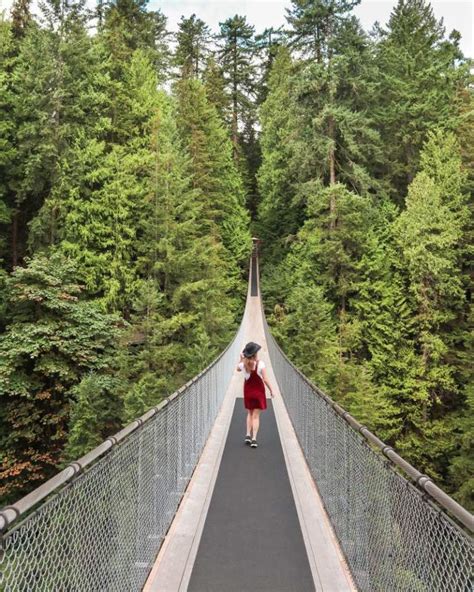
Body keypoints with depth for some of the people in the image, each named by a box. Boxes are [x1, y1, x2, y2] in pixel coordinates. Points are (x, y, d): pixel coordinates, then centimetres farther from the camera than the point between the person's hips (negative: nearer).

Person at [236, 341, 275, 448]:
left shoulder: (243, 364, -10)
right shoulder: (260, 363, -18)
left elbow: (238, 369, 16)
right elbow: (265, 379, -16)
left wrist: (241, 359, 11)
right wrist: (271, 390, -5)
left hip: (248, 391, 3)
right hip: (258, 391, -3)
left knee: (250, 413, 20)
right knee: (256, 415, 4)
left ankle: (248, 435, 10)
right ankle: (254, 439, -1)